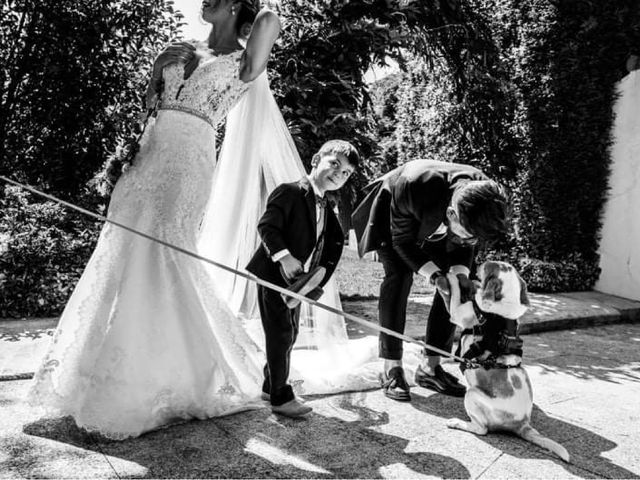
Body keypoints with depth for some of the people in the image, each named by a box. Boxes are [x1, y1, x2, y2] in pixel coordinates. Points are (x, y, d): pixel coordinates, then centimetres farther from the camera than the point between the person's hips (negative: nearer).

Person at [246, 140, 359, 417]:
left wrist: (323, 268, -7)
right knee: (281, 334, -5)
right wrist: (284, 257, -31)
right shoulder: (289, 192, -13)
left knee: (289, 335, 16)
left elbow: (336, 241, 10)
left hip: (296, 280, 9)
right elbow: (266, 226, -20)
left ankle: (271, 386, 32)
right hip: (273, 275, -9)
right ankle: (280, 397, 7)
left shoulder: (324, 207, 13)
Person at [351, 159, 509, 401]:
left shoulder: (484, 198, -31)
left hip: (437, 224, 4)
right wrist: (434, 275, -39)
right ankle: (392, 369, -12)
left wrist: (460, 272, -28)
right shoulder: (411, 188, -45)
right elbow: (403, 241, -28)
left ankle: (430, 367, 4)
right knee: (399, 277, -22)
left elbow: (466, 243, -11)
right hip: (391, 218, -4)